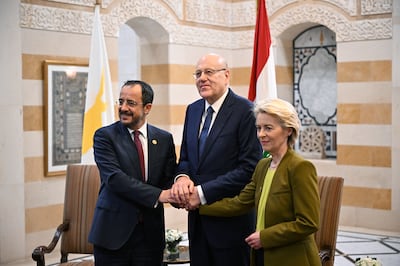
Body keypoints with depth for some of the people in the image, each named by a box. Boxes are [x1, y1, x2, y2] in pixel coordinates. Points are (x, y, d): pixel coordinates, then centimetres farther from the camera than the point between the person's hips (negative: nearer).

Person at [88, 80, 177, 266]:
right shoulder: (105, 136, -4)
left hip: (151, 232, 3)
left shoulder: (164, 139, 7)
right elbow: (114, 178, -16)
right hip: (113, 231, -3)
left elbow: (170, 178, 6)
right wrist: (158, 195, -23)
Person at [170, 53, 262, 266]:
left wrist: (203, 193, -17)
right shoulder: (192, 110, 11)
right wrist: (182, 177, -7)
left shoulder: (245, 111, -12)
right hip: (197, 218, 6)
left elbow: (250, 167, -17)